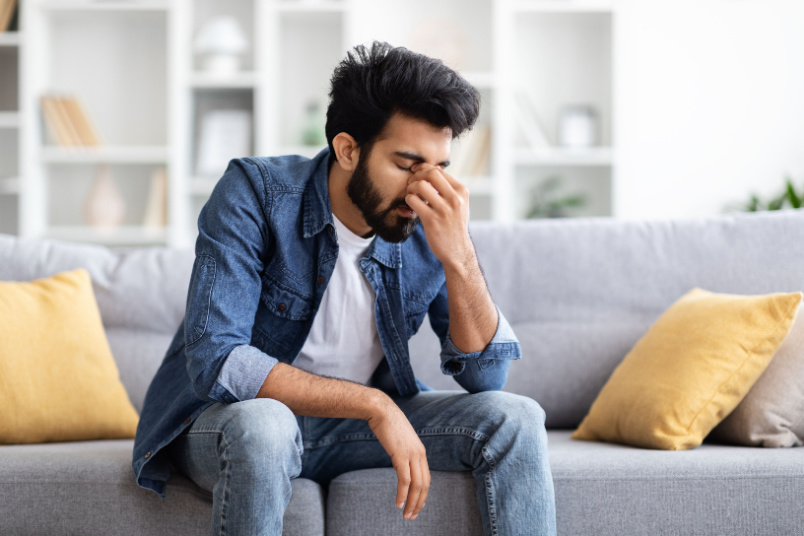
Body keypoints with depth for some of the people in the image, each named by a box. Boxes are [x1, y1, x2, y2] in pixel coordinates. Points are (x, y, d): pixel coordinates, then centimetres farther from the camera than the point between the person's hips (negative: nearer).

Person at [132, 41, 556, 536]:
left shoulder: (431, 225, -9)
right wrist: (374, 405, -32)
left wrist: (459, 259, -29)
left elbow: (486, 374, -12)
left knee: (514, 416, -14)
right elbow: (215, 361, -30)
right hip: (226, 421, -3)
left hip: (354, 425, 4)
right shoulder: (255, 193, -21)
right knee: (261, 423, -39)